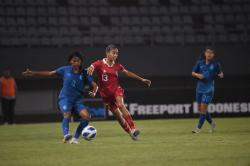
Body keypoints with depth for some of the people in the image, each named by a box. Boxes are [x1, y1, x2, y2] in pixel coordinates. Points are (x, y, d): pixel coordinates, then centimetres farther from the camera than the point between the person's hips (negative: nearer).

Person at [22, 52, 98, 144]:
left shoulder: (84, 73, -2)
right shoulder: (65, 70, -1)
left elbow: (94, 85, -3)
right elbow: (49, 73, 5)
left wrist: (93, 92, -27)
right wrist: (33, 73, 2)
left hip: (78, 100, 2)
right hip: (65, 98, -2)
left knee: (86, 116, -20)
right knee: (67, 114, -32)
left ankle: (75, 138, -8)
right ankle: (66, 135, -48)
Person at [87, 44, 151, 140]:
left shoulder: (117, 66, 2)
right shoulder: (100, 64, -7)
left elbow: (128, 73, 15)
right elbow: (91, 67, -25)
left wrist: (141, 79, 19)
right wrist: (90, 69, -51)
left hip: (116, 89, 0)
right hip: (106, 94, 0)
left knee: (120, 105, -29)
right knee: (117, 115, 3)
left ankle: (132, 129, -34)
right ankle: (131, 133, 18)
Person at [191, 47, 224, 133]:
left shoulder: (216, 64, -5)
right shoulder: (199, 62, 1)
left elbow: (220, 73, 6)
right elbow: (193, 73, 7)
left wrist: (221, 75, -16)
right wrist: (197, 75, -13)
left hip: (209, 89, -4)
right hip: (200, 88, 4)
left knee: (203, 108, -9)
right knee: (200, 109, 10)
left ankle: (198, 128, 1)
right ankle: (212, 122, 32)